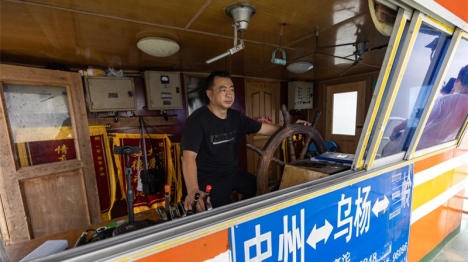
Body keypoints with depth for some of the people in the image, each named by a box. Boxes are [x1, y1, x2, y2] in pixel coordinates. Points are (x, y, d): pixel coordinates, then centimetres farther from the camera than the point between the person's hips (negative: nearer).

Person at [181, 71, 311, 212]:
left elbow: (264, 128, 7)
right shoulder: (197, 120, -19)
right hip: (209, 179, -6)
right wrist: (193, 190, -44)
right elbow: (189, 157, -29)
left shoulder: (236, 117, 1)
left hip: (233, 173, 7)